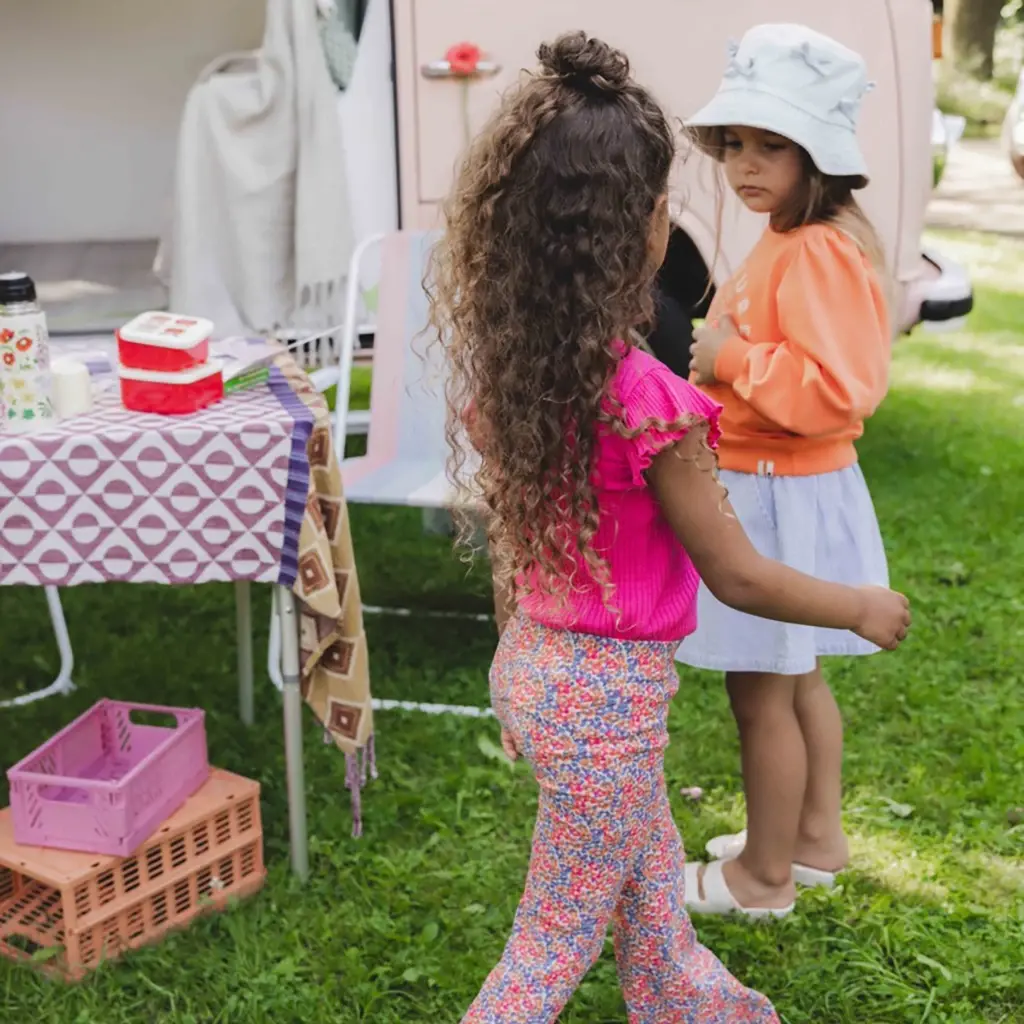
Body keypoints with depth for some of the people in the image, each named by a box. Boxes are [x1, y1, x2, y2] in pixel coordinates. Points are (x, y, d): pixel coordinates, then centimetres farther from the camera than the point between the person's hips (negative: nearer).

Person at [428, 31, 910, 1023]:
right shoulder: (647, 401, -28)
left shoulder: (509, 362, -6)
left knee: (650, 879, 30)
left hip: (531, 665, 8)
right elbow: (736, 577, -17)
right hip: (604, 694, -8)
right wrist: (863, 608, -1)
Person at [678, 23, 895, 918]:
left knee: (760, 690, 3)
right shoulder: (791, 240, 10)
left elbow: (835, 388, -30)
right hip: (783, 488, 10)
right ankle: (817, 837, 38)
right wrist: (725, 359, 10)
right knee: (796, 678, 22)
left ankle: (765, 874, 20)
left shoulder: (818, 253, -22)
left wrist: (732, 357, -23)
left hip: (779, 500, -10)